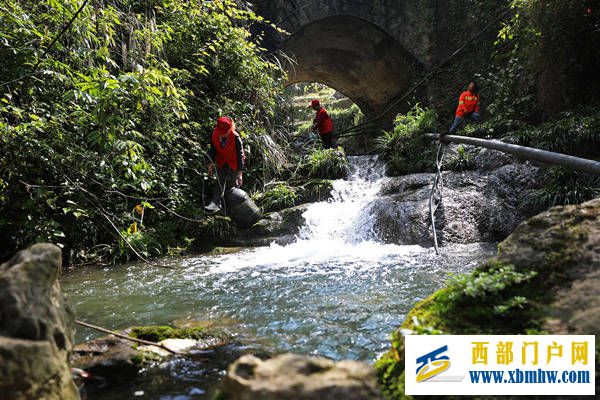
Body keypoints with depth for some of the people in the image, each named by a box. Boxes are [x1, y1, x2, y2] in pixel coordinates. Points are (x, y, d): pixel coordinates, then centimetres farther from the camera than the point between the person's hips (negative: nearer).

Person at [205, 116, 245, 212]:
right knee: (220, 182, -4)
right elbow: (213, 150, -2)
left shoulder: (236, 138, -30)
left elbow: (240, 155, -25)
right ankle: (216, 203, -8)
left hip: (233, 163, -3)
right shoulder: (215, 135, -17)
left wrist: (239, 173, -27)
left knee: (233, 184, 5)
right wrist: (211, 164, -4)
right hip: (221, 161, 3)